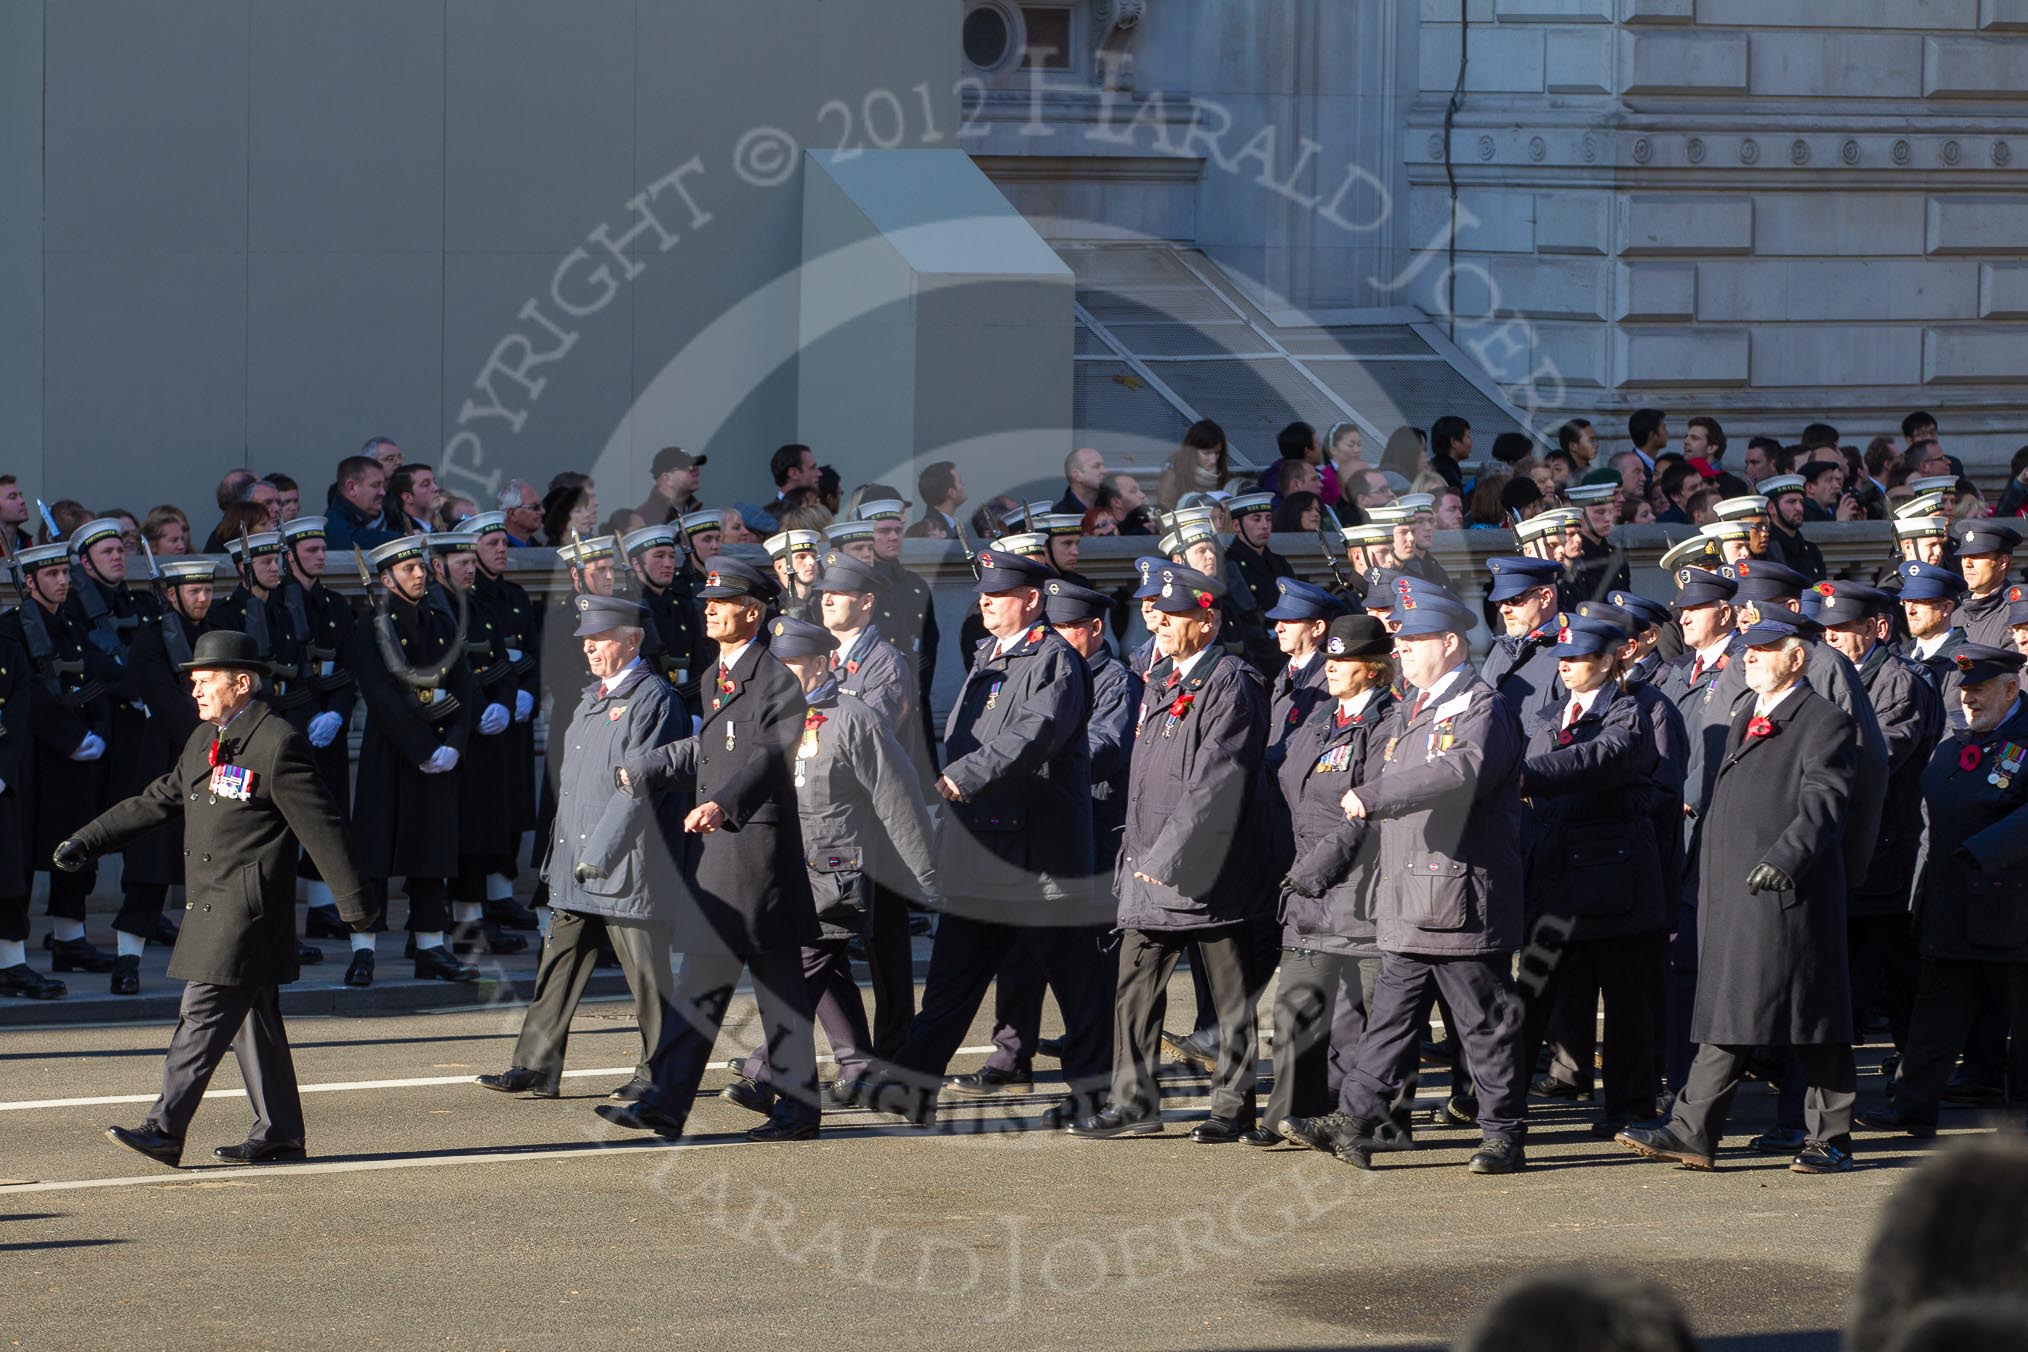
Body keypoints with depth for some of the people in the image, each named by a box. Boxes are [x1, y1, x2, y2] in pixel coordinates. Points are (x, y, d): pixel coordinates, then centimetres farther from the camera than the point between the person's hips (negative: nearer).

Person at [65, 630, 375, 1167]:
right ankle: (279, 1133, 17)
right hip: (210, 904, 9)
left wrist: (354, 902, -9)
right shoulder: (204, 741, 15)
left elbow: (322, 826, -11)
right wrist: (86, 842, 15)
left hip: (247, 909, -9)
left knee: (204, 1013, -12)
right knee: (252, 1020, 12)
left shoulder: (278, 744, -12)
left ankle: (165, 1130, -14)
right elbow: (157, 801, 22)